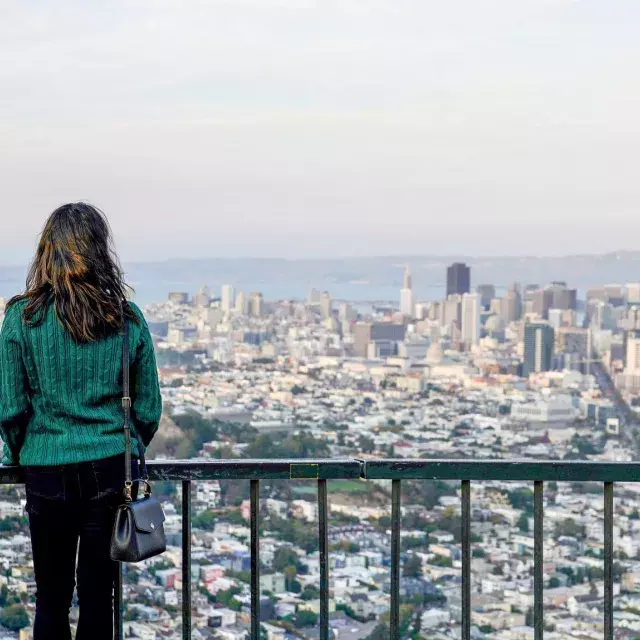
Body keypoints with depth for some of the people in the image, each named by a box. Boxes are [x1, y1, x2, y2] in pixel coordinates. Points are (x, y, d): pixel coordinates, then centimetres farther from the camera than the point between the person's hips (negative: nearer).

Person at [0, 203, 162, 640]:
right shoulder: (127, 319, -1)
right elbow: (149, 408, 3)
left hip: (48, 472, -1)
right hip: (112, 470, 1)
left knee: (52, 598, 9)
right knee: (99, 595, 8)